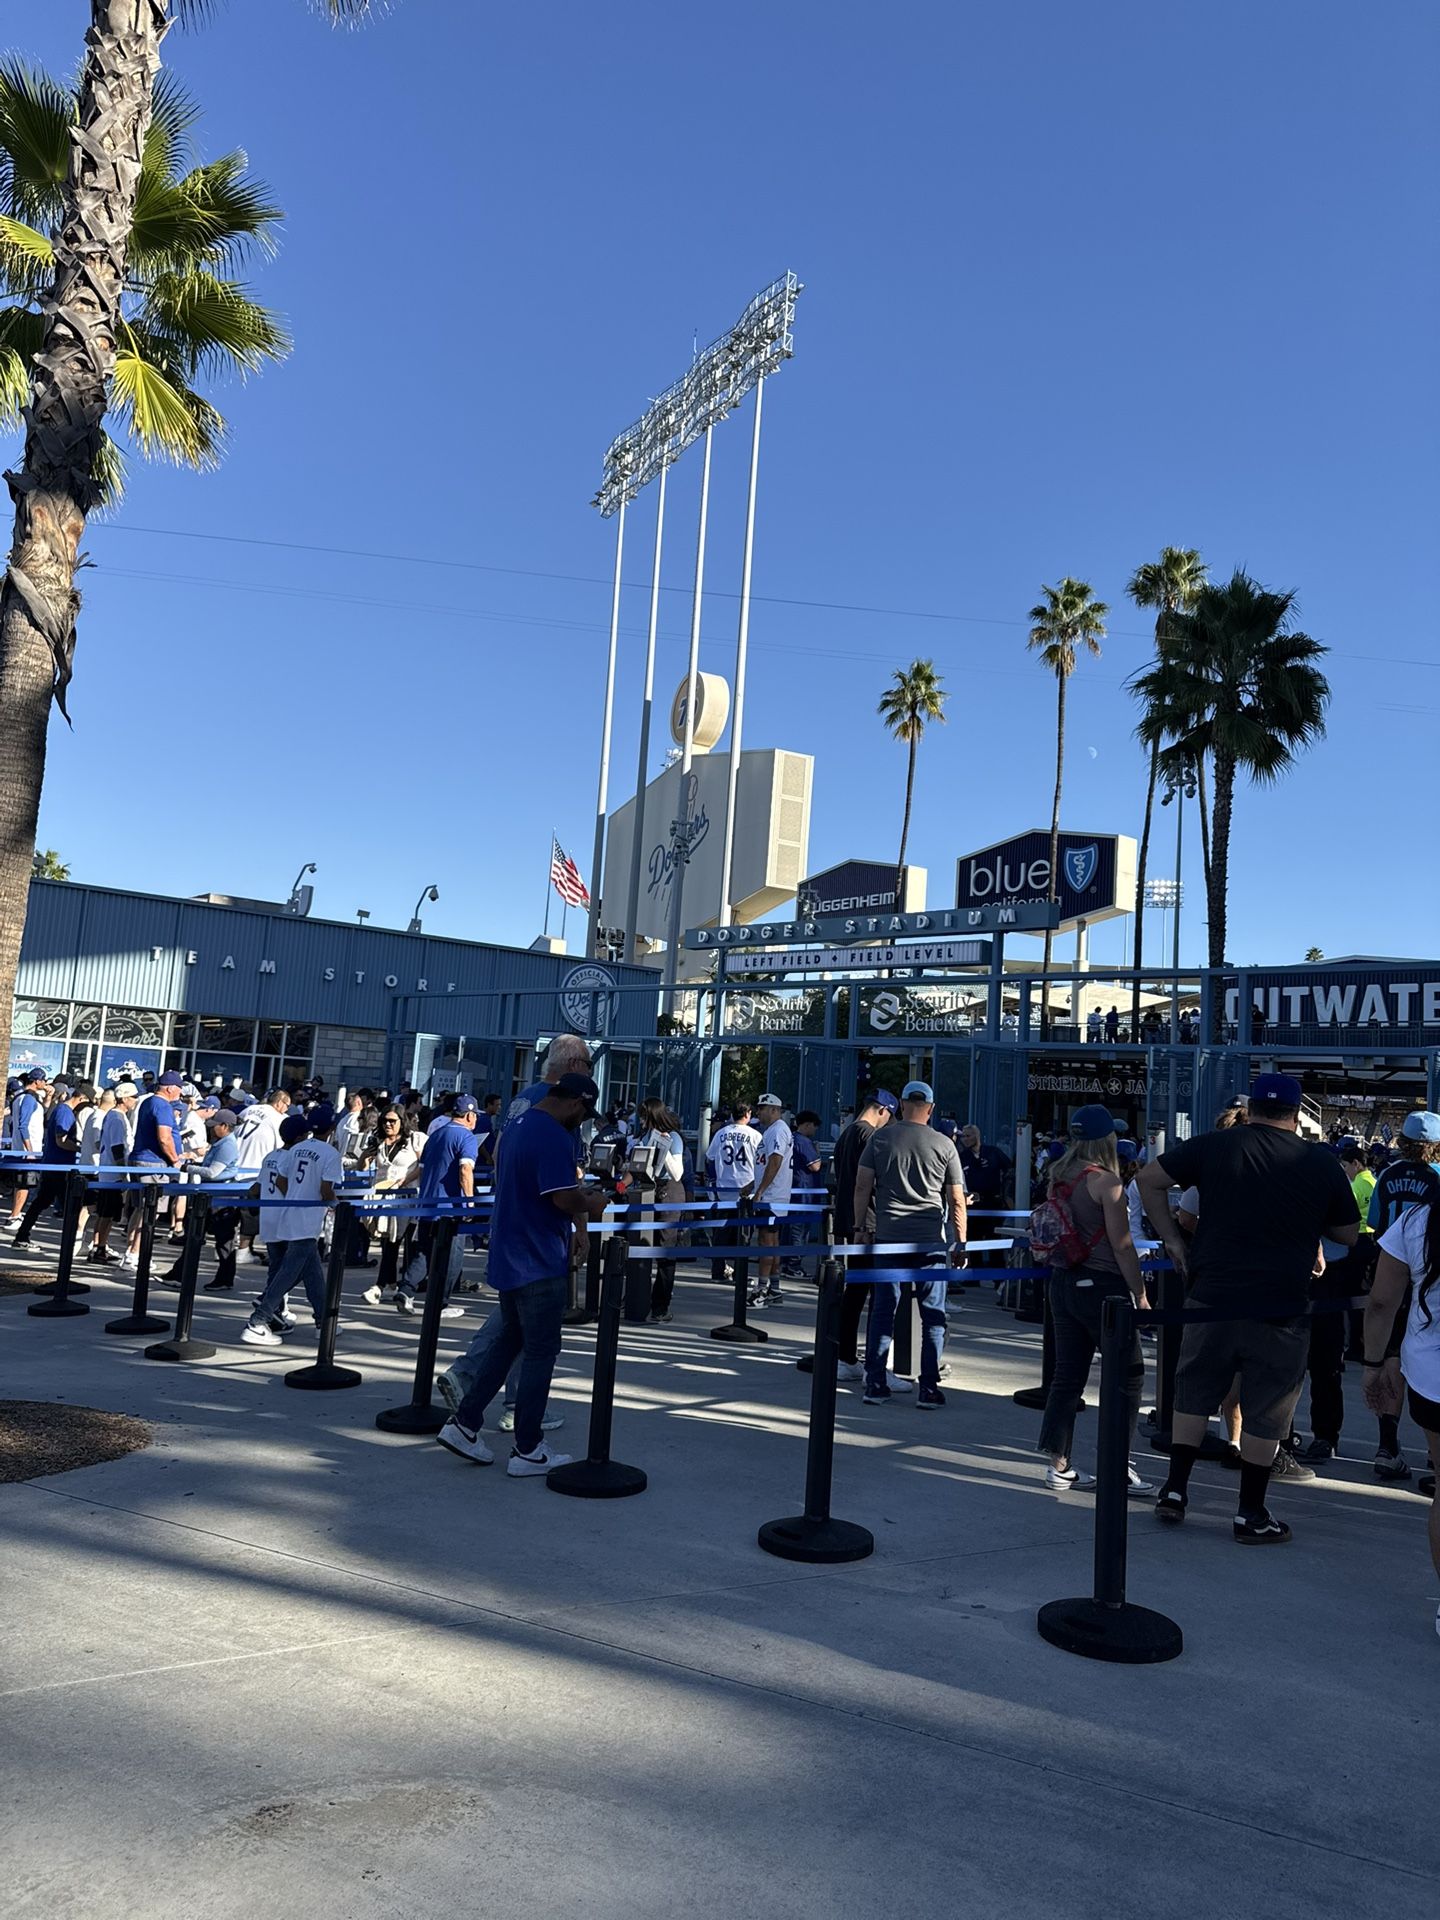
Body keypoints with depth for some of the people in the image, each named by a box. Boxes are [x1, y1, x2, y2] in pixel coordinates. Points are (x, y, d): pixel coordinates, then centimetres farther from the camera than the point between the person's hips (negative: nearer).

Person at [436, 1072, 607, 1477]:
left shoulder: (517, 1124, 12)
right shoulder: (554, 1137, -20)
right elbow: (565, 1198, -26)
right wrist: (592, 1205, -4)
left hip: (508, 1257, 9)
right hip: (539, 1262, -9)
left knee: (508, 1341, 19)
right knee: (540, 1353, 1)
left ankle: (464, 1424, 21)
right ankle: (527, 1450, 9)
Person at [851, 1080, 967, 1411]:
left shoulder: (880, 1139, 3)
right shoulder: (944, 1145, 1)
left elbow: (862, 1186, 2)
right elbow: (956, 1201, 1)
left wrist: (860, 1228, 9)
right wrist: (960, 1243, 8)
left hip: (888, 1237, 1)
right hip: (930, 1240, -1)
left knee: (882, 1310, 7)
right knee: (933, 1315, 7)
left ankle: (875, 1385, 10)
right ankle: (929, 1388, 8)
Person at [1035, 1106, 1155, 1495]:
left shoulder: (1057, 1177, 7)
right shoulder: (1106, 1181, -14)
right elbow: (1121, 1245, -14)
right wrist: (1140, 1294, -9)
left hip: (1063, 1283, 7)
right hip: (1101, 1286, -7)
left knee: (1067, 1374, 11)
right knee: (1129, 1373, 6)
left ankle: (1060, 1466, 14)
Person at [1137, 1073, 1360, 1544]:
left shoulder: (1215, 1146, 0)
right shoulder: (1322, 1164, -1)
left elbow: (1148, 1178, 3)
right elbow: (1349, 1236, 9)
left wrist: (1171, 1238, 8)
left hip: (1211, 1296, 1)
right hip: (1280, 1310, -1)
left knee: (1194, 1394, 17)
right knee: (1265, 1414, 10)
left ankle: (1174, 1489, 21)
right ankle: (1251, 1514, 20)